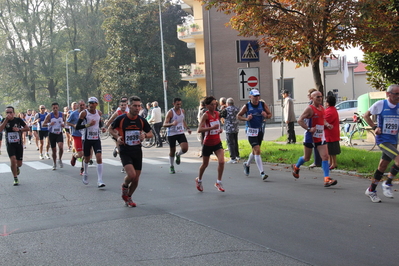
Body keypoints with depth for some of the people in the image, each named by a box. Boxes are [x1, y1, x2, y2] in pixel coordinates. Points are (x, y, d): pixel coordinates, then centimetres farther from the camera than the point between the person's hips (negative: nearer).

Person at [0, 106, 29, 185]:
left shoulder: (18, 120, -5)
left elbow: (27, 128, -1)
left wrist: (19, 129, -17)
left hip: (19, 144, 1)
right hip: (10, 144, -1)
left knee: (19, 163, 5)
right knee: (13, 160, -19)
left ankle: (17, 167, 45)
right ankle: (15, 179, -4)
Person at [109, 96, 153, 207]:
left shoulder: (142, 120, 0)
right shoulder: (121, 119, -9)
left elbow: (150, 133, 11)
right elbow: (110, 129, 7)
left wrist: (145, 135, -12)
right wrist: (117, 137, -12)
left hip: (137, 152, 4)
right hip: (125, 152, -4)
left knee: (136, 179, 6)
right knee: (131, 174, -23)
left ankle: (128, 197, 31)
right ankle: (125, 186, 12)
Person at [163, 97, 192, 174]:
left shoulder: (182, 111, 4)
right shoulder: (170, 112, -14)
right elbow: (164, 124, -19)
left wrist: (187, 128, 17)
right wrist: (172, 124, -36)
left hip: (180, 133, 4)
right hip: (171, 134, -4)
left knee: (185, 148, -16)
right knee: (172, 151, 6)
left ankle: (178, 155, 19)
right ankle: (171, 167, 25)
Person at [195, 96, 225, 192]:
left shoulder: (217, 113, 4)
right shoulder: (205, 115, -15)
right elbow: (200, 129, -25)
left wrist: (220, 129, 4)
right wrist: (212, 127, -34)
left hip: (217, 142, 4)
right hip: (208, 143, -4)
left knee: (221, 161, -13)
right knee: (205, 164, 11)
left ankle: (218, 182, 1)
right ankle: (199, 180, 37)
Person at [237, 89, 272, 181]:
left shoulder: (263, 105, 1)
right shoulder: (246, 106, -7)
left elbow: (270, 114, 9)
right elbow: (238, 116, 2)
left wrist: (266, 115, -14)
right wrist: (246, 119, -16)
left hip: (260, 130, 5)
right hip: (251, 131, -5)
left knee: (255, 150, 17)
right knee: (257, 150, -14)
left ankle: (247, 164, 45)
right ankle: (262, 173, -16)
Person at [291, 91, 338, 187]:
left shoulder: (322, 108, 9)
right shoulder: (310, 109, -12)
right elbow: (300, 120, -16)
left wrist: (327, 125, 2)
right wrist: (309, 129, -25)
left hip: (320, 137, 6)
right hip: (310, 136, -5)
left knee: (325, 156, -8)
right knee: (306, 158, 11)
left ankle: (327, 179, -11)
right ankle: (296, 167, 42)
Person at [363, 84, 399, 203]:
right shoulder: (380, 104, -9)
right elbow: (366, 115, 2)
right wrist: (374, 127, -10)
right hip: (382, 140, -5)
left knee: (382, 166, 12)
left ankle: (371, 190, 28)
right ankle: (388, 184, -5)